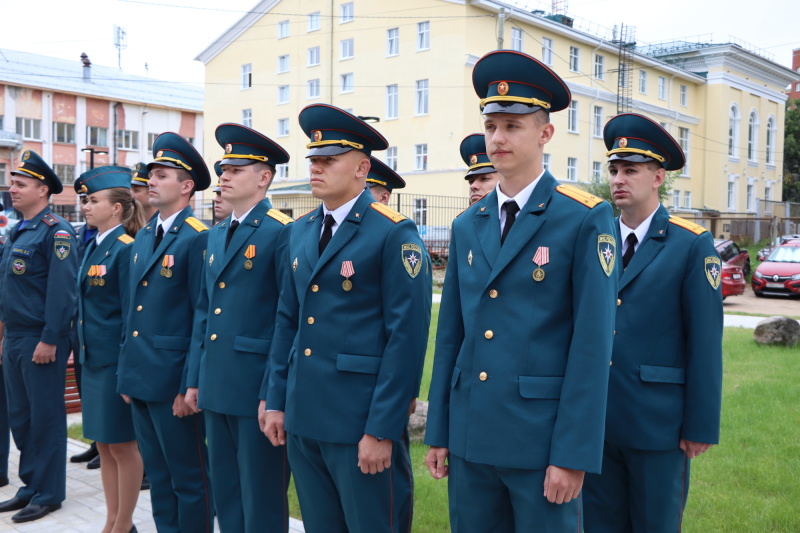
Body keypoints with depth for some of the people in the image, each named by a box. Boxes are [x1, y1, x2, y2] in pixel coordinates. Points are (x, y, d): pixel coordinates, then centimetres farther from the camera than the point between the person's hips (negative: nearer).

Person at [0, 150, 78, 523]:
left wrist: (50, 339, -20)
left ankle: (49, 493, 12)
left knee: (46, 418, 1)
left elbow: (61, 291, -19)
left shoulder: (55, 231, -13)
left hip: (41, 341, -9)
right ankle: (31, 485, 27)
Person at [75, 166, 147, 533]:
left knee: (123, 445, 3)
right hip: (93, 360, 9)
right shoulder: (93, 247, 12)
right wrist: (82, 352, 16)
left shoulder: (126, 249, -14)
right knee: (104, 445, 15)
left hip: (116, 361, -9)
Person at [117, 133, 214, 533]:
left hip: (174, 380, -8)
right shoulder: (142, 237, 13)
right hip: (140, 377, 8)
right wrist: (128, 371, 16)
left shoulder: (198, 238, -13)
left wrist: (190, 386, -16)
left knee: (190, 479, 3)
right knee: (158, 476, 18)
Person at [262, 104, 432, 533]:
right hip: (301, 417, 7)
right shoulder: (301, 231, 11)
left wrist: (382, 429, -16)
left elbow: (406, 335, -15)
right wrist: (276, 400, 10)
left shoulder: (394, 233, -11)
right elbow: (288, 321, 14)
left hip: (357, 417, -6)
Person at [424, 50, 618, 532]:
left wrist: (573, 455, -13)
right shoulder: (468, 226, 8)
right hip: (470, 436, 5)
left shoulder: (586, 219, -8)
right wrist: (438, 433, 9)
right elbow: (451, 336, 10)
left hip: (542, 437, -5)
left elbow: (592, 344, -11)